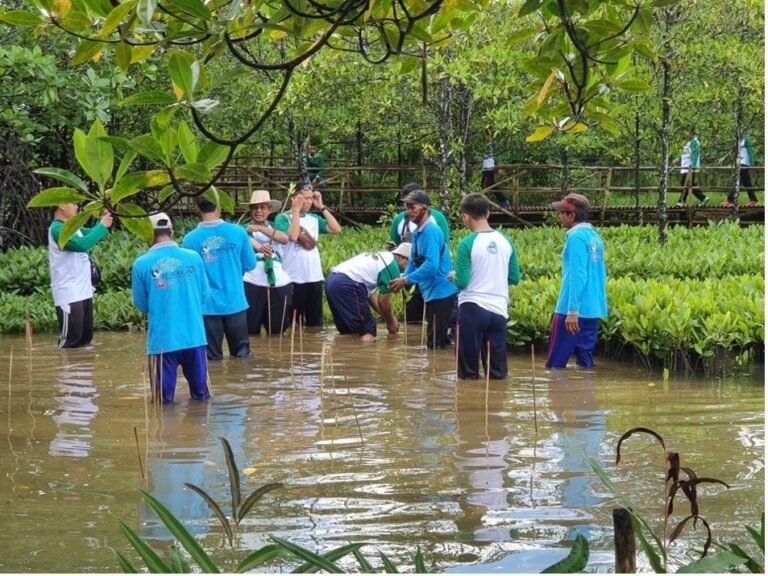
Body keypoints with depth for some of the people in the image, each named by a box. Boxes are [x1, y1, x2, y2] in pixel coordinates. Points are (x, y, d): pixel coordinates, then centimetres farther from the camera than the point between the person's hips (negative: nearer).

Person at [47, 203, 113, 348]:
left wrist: (103, 223, 1)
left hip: (83, 292, 10)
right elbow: (82, 244, -29)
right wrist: (102, 226, -21)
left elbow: (91, 235, 21)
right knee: (70, 340, -7)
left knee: (85, 337, 15)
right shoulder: (58, 229, -17)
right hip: (69, 295, -10)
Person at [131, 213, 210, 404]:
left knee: (164, 397, 8)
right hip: (194, 334, 2)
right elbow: (204, 295, 9)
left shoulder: (142, 264, -7)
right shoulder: (193, 257, -1)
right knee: (200, 392, 16)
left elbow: (141, 304, 3)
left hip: (163, 338, -2)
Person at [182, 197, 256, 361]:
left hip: (208, 304, -2)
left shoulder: (191, 239, -12)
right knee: (242, 353, 15)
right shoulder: (238, 232, -7)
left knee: (211, 358, 7)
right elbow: (250, 264, 4)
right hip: (235, 302, 2)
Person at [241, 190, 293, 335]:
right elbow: (248, 241, -19)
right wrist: (260, 248, -43)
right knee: (250, 329, -2)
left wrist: (260, 228, -18)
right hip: (253, 282, -3)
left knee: (278, 329, 9)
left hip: (278, 281, 3)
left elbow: (285, 239, -8)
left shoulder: (273, 226, 14)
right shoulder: (245, 228, 4)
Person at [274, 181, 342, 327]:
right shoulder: (283, 218, -5)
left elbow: (336, 229, 1)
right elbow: (292, 236, -22)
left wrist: (321, 207, 1)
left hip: (314, 277, 5)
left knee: (315, 320, 11)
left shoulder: (314, 218, 10)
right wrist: (296, 210, -14)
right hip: (294, 278, -5)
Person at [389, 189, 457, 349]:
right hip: (432, 293, 10)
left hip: (440, 292, -10)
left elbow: (431, 265, -26)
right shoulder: (418, 232, 12)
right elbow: (413, 262, 18)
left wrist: (406, 280, -20)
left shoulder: (431, 231, -17)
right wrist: (402, 278, 0)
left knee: (436, 345, -6)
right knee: (436, 343, 16)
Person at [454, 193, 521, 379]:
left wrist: (454, 277, 9)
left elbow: (461, 283, -13)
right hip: (499, 310, 4)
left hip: (472, 308, -4)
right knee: (498, 372, 9)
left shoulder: (467, 244, -11)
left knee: (469, 372, 5)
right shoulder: (506, 241, 3)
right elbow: (515, 278, 9)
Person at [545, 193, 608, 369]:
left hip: (574, 309, -8)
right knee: (585, 359, 10)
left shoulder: (576, 237, -13)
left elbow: (577, 275, -20)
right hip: (592, 309, 8)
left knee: (556, 361, -1)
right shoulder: (594, 236, 13)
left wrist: (572, 310, -23)